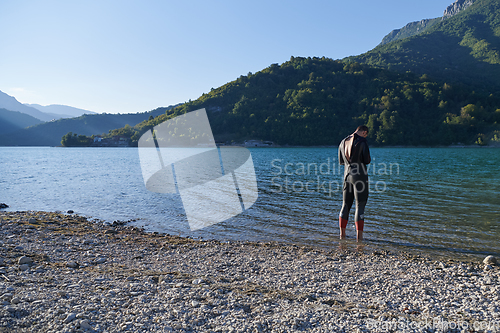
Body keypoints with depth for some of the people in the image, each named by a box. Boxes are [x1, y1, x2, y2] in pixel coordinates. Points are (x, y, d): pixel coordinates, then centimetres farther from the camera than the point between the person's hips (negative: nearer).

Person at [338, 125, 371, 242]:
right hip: (360, 175, -6)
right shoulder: (362, 142, -9)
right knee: (360, 206, -1)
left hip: (347, 175, 6)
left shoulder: (343, 142, 9)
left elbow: (340, 161, 15)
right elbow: (367, 160, -11)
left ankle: (342, 233, 18)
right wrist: (368, 159, 10)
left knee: (346, 204, 13)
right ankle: (359, 236, -1)